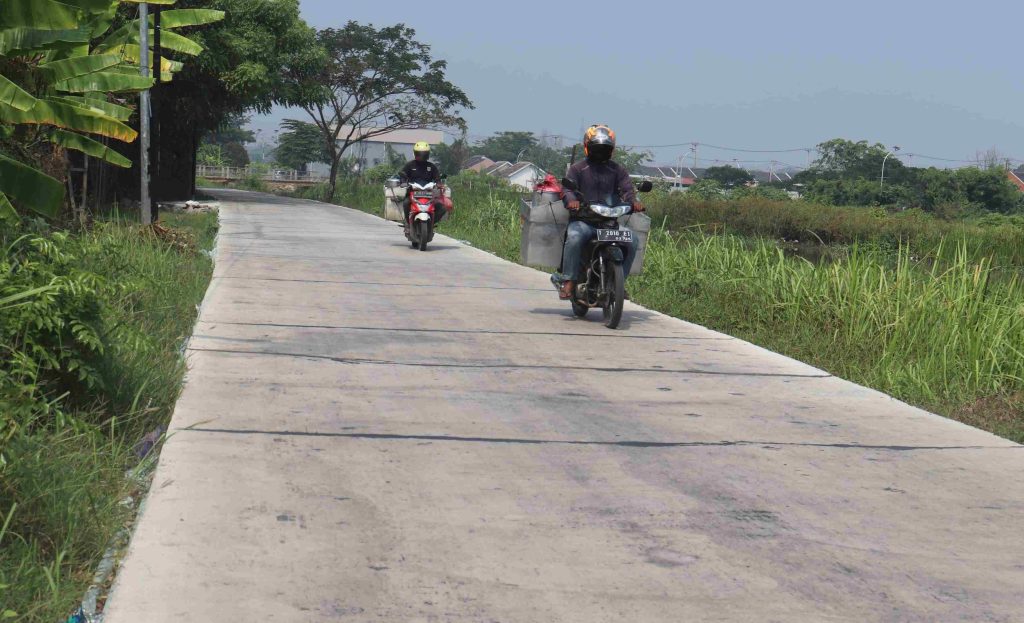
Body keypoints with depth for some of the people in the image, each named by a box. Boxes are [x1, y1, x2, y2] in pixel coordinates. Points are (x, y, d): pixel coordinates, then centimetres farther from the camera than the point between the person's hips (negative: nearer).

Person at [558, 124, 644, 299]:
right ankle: (568, 282, -29)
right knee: (574, 238, -34)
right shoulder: (577, 169, 10)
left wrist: (634, 201, -22)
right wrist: (572, 200, -29)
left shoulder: (618, 170, 16)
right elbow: (568, 188, -4)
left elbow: (626, 189, 3)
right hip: (582, 220, -3)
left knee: (632, 240, -20)